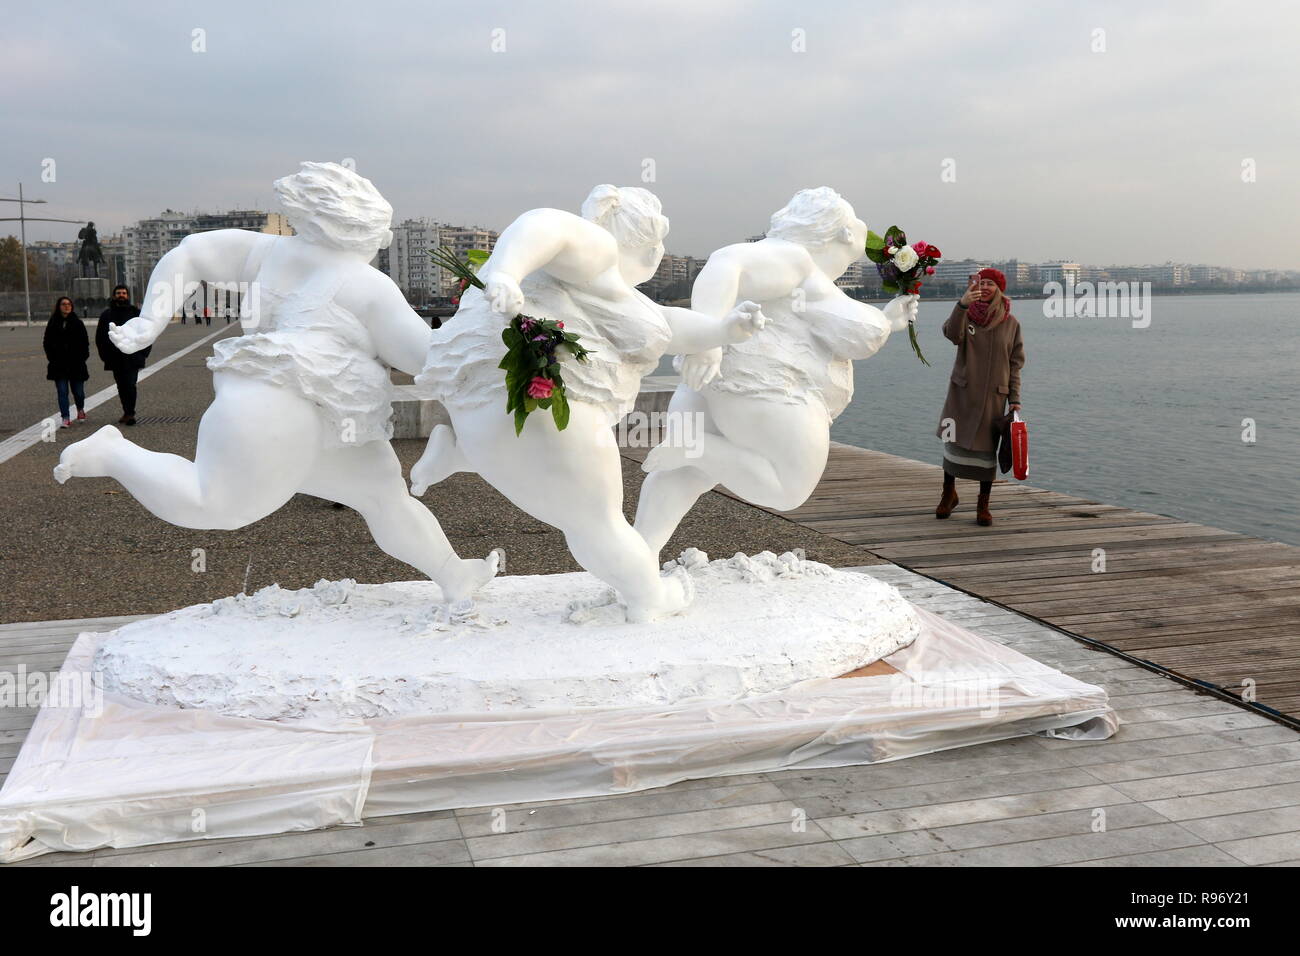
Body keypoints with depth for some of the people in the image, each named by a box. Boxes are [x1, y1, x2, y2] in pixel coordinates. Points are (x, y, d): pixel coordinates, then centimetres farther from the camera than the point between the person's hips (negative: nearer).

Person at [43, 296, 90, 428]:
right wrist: (52, 358, -1)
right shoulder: (53, 324, 7)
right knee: (62, 391, -4)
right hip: (59, 365, 0)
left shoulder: (78, 323, 5)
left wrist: (82, 357, -4)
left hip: (76, 363, 0)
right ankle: (66, 418, -2)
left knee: (78, 391, 4)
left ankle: (80, 409, 33)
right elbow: (47, 343, 9)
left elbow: (85, 343, 6)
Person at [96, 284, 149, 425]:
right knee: (121, 387, 9)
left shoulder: (137, 313, 5)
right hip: (115, 359, 3)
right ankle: (127, 413, 18)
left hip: (132, 358, -3)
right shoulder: (106, 315, 10)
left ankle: (130, 413, -12)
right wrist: (105, 356, 6)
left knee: (130, 385, -13)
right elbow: (99, 337, 15)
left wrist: (143, 354, 1)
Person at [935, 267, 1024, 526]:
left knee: (986, 447, 2)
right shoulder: (967, 314, 0)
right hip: (962, 391, 0)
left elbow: (1015, 364, 5)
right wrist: (962, 304, -40)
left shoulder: (1011, 323, 3)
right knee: (954, 441, -1)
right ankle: (948, 493, 21)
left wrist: (1014, 398, 0)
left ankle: (983, 505, 14)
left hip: (993, 394, 0)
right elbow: (952, 333, -24)